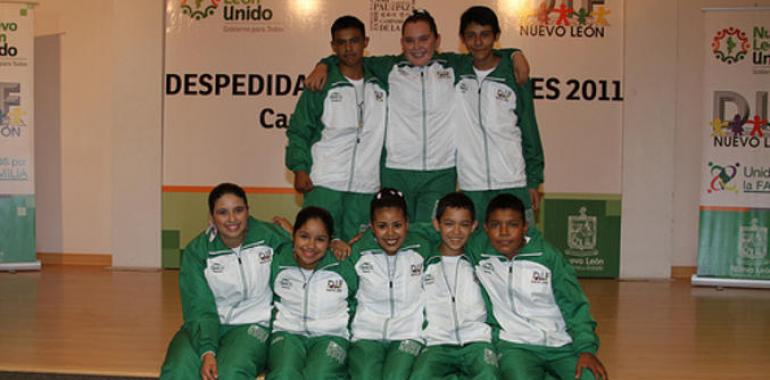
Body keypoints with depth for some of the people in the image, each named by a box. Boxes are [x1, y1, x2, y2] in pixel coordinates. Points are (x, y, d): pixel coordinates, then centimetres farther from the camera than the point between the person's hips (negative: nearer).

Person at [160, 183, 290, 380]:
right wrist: (206, 352, -25)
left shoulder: (269, 236, -5)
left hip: (253, 325, -1)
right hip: (207, 326, 1)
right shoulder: (196, 251, -5)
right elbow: (200, 310, -10)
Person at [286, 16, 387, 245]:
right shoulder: (322, 85, 4)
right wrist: (299, 168, -7)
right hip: (323, 185, -2)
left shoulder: (380, 83, 11)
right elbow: (298, 130, 5)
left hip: (367, 186, 2)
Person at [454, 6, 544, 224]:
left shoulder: (514, 76, 2)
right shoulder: (455, 73, 5)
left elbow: (529, 132, 5)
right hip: (470, 187, 1)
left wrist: (534, 182, 4)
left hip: (513, 184, -1)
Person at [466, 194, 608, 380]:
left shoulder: (548, 256, -2)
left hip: (561, 343, 2)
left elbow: (574, 305, 2)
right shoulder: (476, 251, -3)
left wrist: (586, 349, -10)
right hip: (515, 345, -2)